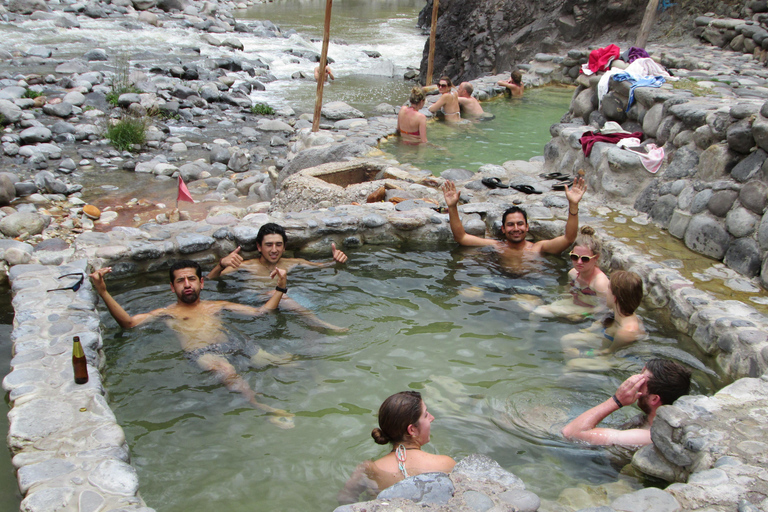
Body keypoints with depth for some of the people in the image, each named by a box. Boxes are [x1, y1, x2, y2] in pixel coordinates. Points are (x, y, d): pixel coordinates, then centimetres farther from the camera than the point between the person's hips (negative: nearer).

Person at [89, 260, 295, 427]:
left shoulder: (218, 305, 30)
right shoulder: (166, 312, 21)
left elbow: (261, 312, 26)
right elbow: (129, 323, 4)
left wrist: (280, 287, 16)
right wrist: (103, 292, -6)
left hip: (229, 345, 6)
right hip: (199, 352, -6)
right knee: (225, 371, -38)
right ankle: (262, 408, -49)